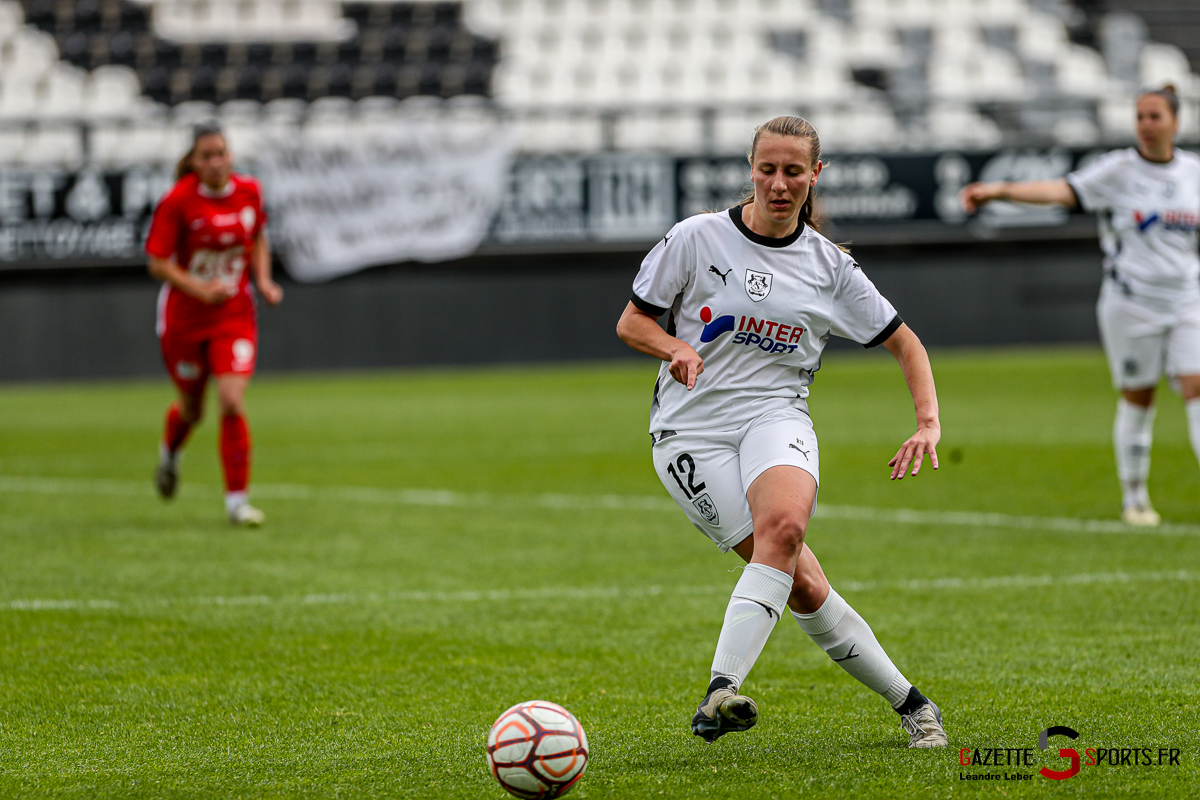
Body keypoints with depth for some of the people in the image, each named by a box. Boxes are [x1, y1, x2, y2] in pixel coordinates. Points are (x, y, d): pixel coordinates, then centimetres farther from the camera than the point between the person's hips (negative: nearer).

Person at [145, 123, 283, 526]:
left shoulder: (249, 191, -4)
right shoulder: (178, 201, -15)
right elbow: (158, 262, -12)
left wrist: (263, 280, 0)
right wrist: (201, 289, -24)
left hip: (235, 314, 1)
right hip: (184, 316, -1)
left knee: (232, 402, -16)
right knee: (192, 407, 15)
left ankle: (236, 499, -7)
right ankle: (169, 454, 52)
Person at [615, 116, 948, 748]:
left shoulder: (829, 266, 8)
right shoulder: (696, 239, 0)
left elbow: (904, 343, 15)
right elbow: (632, 322, 7)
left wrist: (929, 424, 1)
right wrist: (677, 347, -14)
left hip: (776, 415, 1)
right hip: (691, 429, -1)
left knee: (783, 524, -34)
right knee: (802, 584, -17)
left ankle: (720, 692, -38)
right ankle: (908, 702, -5)